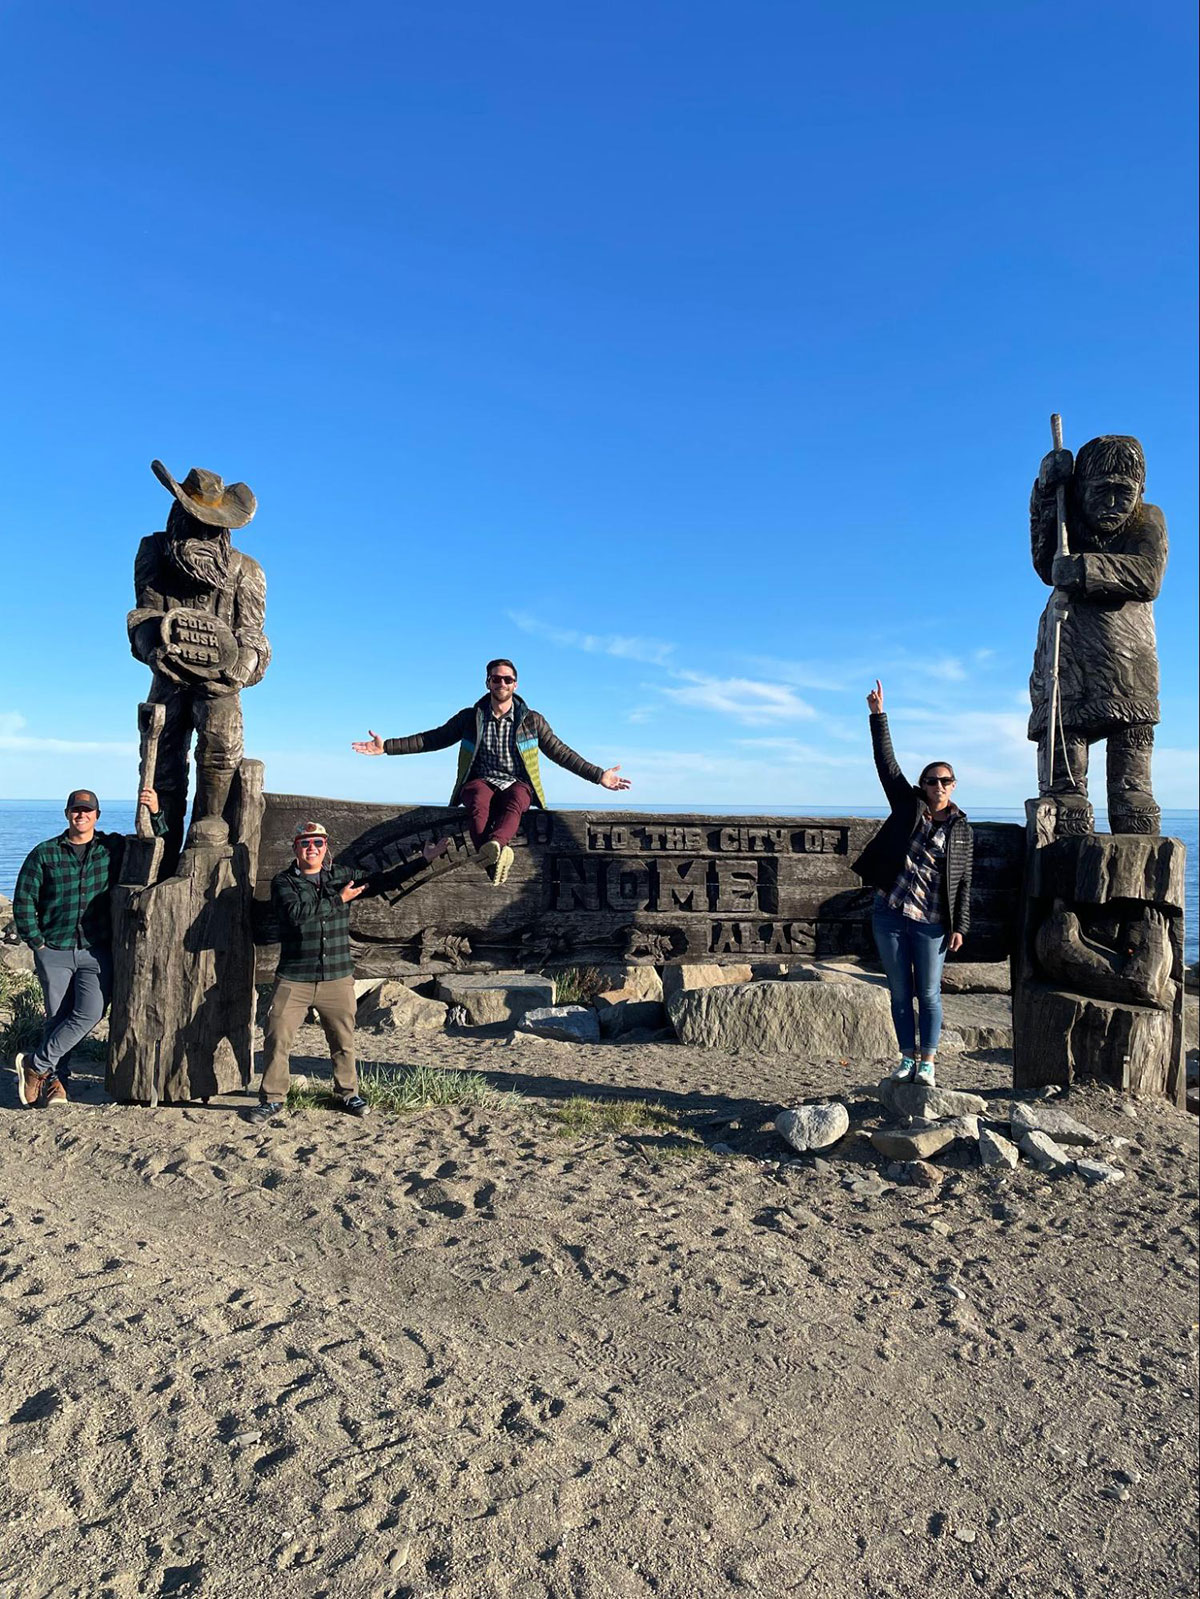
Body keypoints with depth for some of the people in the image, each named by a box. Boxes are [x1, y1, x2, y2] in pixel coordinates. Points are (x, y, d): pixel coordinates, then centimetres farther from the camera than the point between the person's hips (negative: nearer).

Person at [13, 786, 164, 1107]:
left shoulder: (114, 847, 4)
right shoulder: (44, 853, 2)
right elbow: (23, 900, 5)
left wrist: (155, 814, -18)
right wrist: (36, 942, -1)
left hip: (97, 951, 0)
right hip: (54, 951, 0)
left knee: (90, 1014, -10)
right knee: (58, 1017, 7)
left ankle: (35, 1064, 8)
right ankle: (53, 1080, 24)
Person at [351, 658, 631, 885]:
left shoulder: (532, 721, 12)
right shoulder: (470, 717, 13)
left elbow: (561, 753, 15)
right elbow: (434, 738, 17)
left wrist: (599, 775, 8)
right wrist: (387, 747, 10)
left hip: (518, 785, 0)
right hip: (480, 781, 0)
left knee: (513, 802, -39)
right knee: (479, 800, -38)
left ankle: (495, 845, -68)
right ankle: (495, 858, -61)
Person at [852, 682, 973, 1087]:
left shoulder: (962, 830, 4)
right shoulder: (908, 806, 5)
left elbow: (964, 883, 5)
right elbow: (886, 763, 1)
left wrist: (960, 926, -2)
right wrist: (878, 716, -4)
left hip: (931, 923, -1)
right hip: (890, 915, 1)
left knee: (929, 994, 3)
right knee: (900, 992, 9)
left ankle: (927, 1063, 13)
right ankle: (906, 1059, 20)